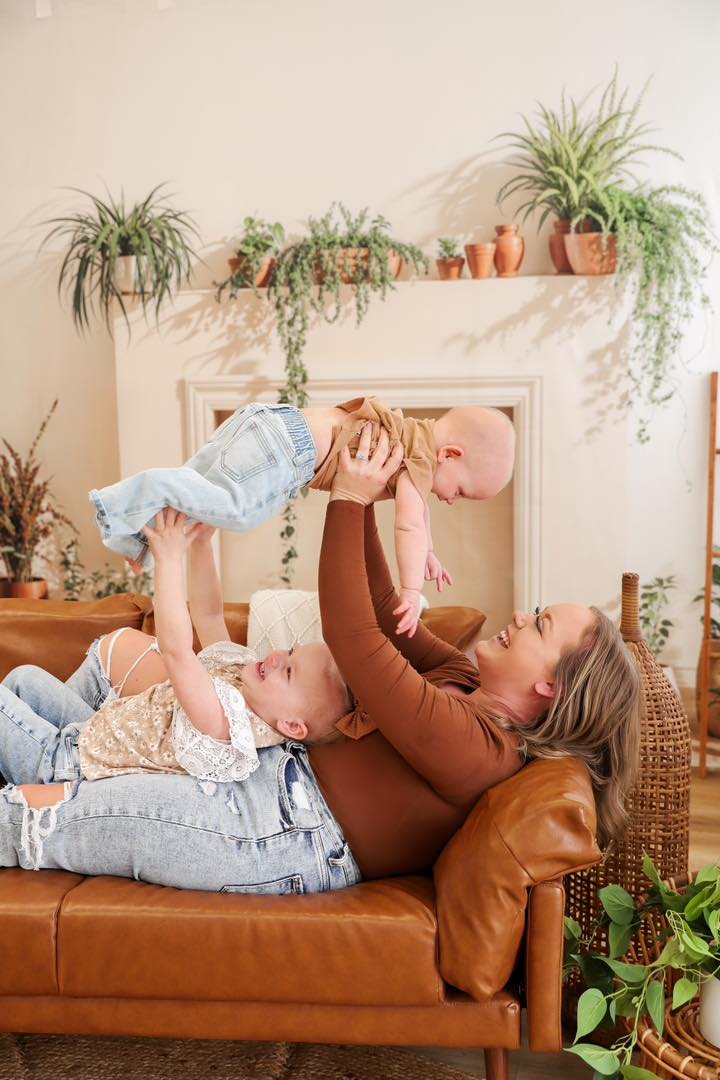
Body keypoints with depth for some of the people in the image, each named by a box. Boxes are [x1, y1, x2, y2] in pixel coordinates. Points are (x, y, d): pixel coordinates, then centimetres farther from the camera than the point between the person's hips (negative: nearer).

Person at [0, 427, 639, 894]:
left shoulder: (474, 748, -26)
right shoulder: (472, 687, 3)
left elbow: (354, 639, -30)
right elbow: (388, 617, 8)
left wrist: (350, 501, -24)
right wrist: (360, 502, 1)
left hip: (289, 836, -10)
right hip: (286, 768, 10)